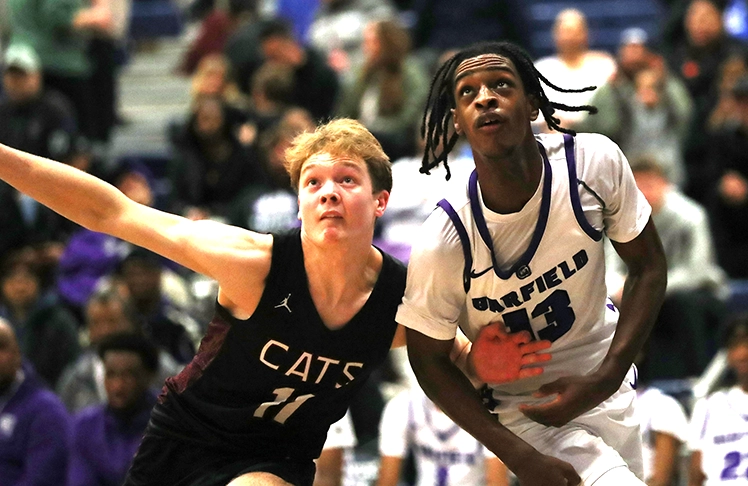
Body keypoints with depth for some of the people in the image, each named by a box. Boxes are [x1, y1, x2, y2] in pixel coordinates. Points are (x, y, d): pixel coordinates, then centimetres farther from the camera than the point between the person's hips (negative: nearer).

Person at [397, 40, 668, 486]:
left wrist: (604, 380, -18)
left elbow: (649, 267, -6)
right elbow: (429, 360, -13)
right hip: (526, 409, -4)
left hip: (604, 382, 4)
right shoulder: (440, 246, -27)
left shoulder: (596, 162, -20)